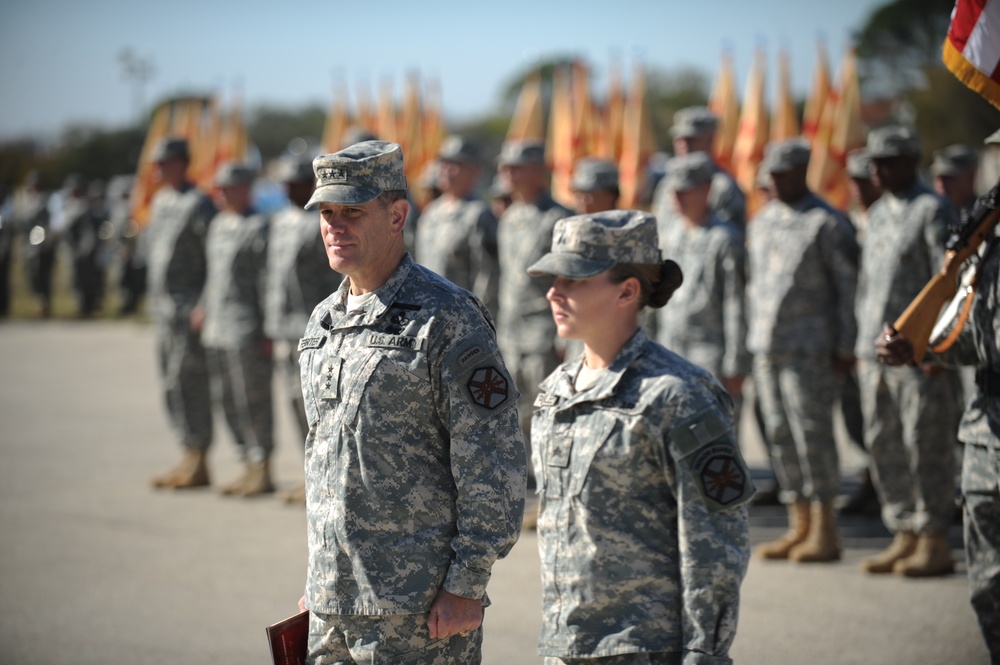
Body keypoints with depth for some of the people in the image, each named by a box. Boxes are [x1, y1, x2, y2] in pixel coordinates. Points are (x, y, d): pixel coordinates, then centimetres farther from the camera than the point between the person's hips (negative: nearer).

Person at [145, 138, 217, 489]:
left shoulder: (198, 205, -12)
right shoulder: (160, 201, 15)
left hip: (189, 310, -9)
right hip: (164, 310, 9)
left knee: (188, 381, -8)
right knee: (172, 384, 11)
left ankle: (198, 463, -3)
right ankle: (189, 459, 17)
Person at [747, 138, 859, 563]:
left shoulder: (828, 224, -6)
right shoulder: (761, 222, 16)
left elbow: (849, 288, -8)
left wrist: (845, 348, -12)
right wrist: (751, 340, 16)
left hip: (810, 348, -7)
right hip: (766, 348, 7)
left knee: (813, 433, -7)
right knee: (780, 436, 8)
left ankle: (825, 532, -2)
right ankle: (799, 527, 15)